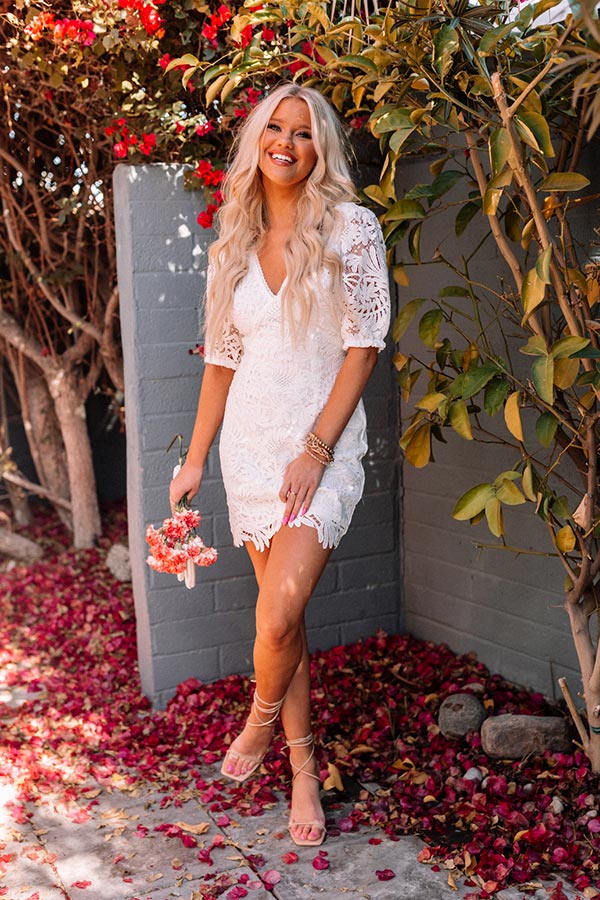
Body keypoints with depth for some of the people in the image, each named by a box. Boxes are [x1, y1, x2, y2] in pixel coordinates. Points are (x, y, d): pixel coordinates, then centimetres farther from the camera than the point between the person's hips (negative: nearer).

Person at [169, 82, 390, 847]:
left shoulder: (350, 228, -2)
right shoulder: (233, 245, 11)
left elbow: (364, 344, -7)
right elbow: (222, 360, 13)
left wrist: (317, 448, -14)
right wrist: (194, 460, 10)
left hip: (324, 440, -4)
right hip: (250, 440, 4)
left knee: (280, 611, -16)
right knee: (281, 613, 8)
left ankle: (261, 721, 16)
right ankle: (303, 766, 23)